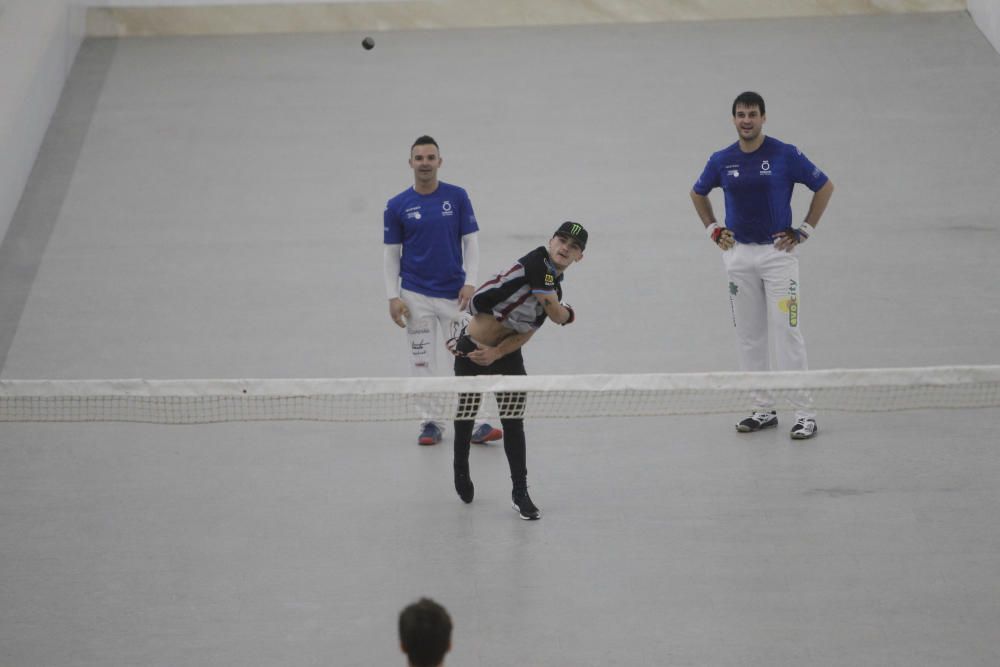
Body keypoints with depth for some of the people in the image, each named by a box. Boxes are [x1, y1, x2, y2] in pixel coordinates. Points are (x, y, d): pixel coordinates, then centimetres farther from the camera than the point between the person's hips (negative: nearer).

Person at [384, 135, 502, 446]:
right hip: (416, 295, 0)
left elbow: (471, 242, 2)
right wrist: (393, 297, -4)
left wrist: (470, 283, -9)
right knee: (422, 362, 2)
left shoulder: (458, 197, 0)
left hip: (455, 293, 0)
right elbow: (391, 254, 4)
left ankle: (476, 423, -2)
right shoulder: (397, 206, 0)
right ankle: (430, 422, 11)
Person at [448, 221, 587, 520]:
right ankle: (461, 473, 34)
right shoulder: (538, 261, -19)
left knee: (513, 424, -1)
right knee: (465, 419, 10)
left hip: (506, 355, 6)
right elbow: (556, 314, -22)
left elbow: (526, 333, -3)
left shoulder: (555, 288, 4)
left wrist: (496, 353, -19)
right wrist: (570, 314, 2)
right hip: (471, 350, -5)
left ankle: (520, 493, 6)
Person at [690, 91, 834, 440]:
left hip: (778, 252, -4)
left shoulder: (785, 155, -8)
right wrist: (713, 230, 11)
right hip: (738, 253, 4)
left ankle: (804, 413, -4)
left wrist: (804, 231, -2)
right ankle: (763, 410, 15)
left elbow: (824, 187, 1)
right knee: (750, 337, 7)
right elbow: (698, 193, 22)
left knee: (787, 334, -7)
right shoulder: (721, 161, 3)